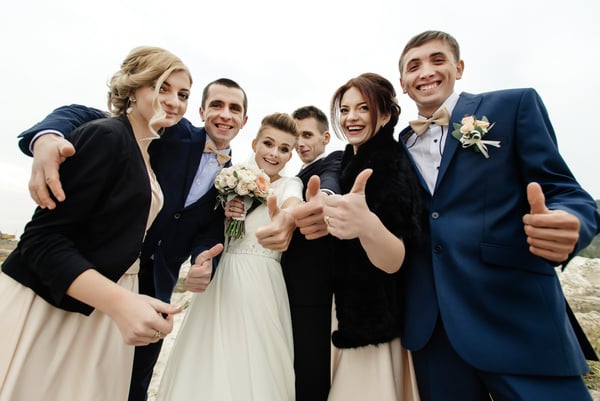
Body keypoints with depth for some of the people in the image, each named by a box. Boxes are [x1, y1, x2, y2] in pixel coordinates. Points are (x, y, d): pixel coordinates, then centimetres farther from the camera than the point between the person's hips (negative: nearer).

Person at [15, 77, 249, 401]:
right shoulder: (173, 132, -10)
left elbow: (211, 231, -5)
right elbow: (86, 117, -15)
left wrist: (204, 260, -27)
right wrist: (47, 136, -37)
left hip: (158, 286, 4)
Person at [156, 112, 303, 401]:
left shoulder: (289, 184, -3)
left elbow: (292, 208, -28)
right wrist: (224, 215, -7)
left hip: (259, 283, -4)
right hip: (219, 279, 4)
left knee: (252, 362, 2)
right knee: (206, 364, 10)